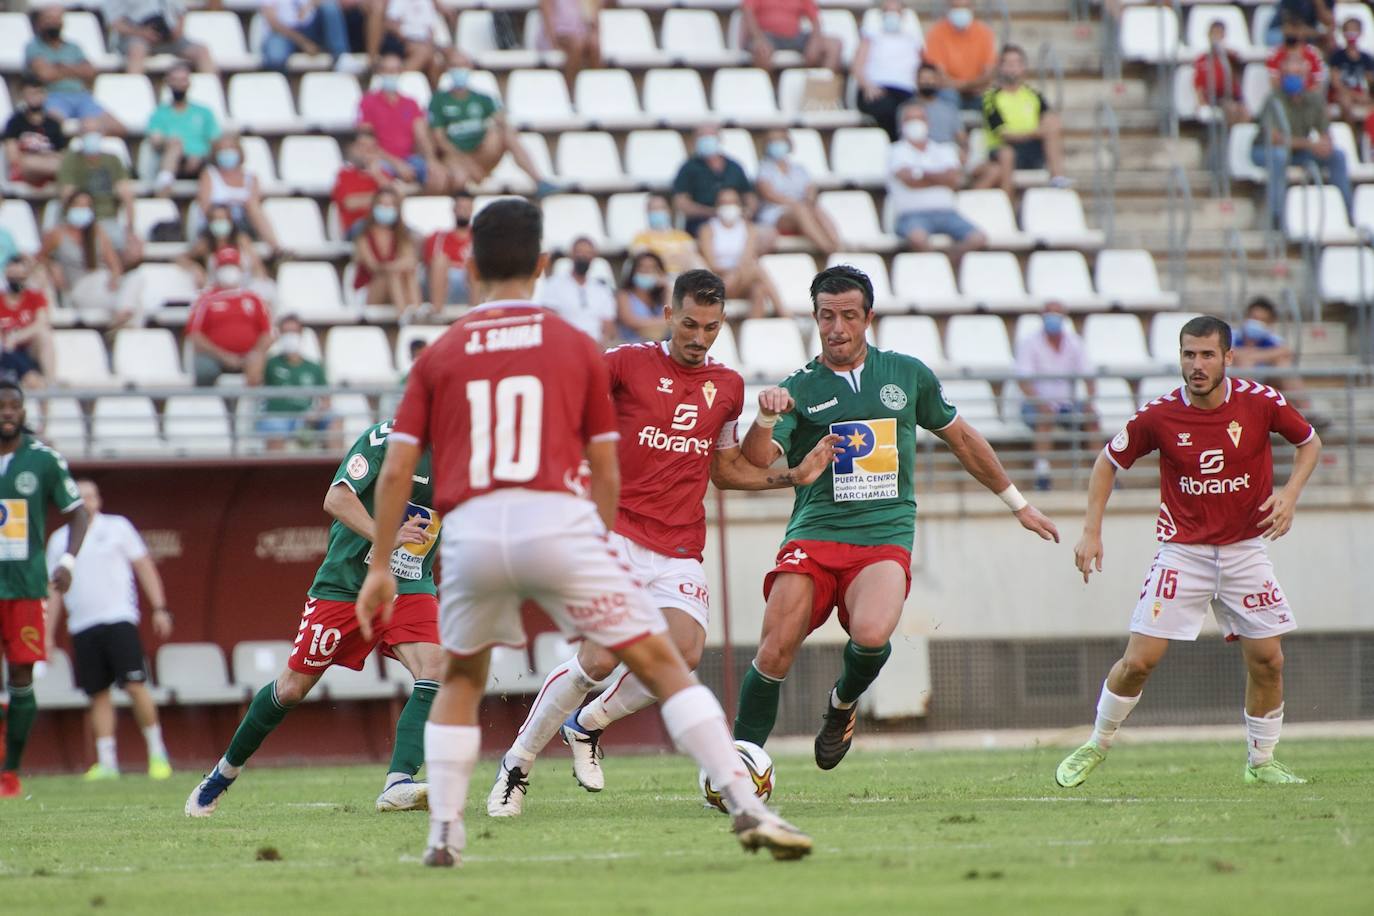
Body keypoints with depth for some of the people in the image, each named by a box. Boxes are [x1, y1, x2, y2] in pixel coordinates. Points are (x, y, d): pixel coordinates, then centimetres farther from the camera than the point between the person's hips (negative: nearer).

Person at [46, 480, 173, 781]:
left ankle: (157, 755, -2)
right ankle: (106, 762, 5)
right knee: (98, 694, 2)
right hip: (82, 627, 3)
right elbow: (54, 590, 16)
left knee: (135, 685, -11)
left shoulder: (117, 527, 6)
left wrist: (160, 608, -1)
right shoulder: (59, 539, 13)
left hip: (119, 619, -3)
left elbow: (144, 567, 7)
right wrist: (47, 634, 12)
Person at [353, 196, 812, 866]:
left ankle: (444, 833, 18)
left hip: (470, 532, 2)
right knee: (661, 662, 3)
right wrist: (598, 556, 26)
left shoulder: (439, 356, 14)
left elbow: (396, 470, 9)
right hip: (559, 523, -2)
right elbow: (606, 472, 13)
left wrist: (379, 566, 16)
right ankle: (746, 807, -8)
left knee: (462, 678, 26)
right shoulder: (576, 347, 13)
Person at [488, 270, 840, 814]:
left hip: (680, 552, 4)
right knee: (601, 658, -20)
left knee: (685, 653, -19)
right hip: (616, 531, -4)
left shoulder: (728, 387, 13)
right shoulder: (625, 363, -1)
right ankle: (517, 765, 1)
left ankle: (587, 726, 10)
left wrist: (794, 477, 14)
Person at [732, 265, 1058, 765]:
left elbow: (961, 438, 26)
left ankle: (843, 702, 5)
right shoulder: (798, 389, 6)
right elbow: (757, 462, -9)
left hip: (885, 536, 0)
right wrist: (766, 419, -30)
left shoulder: (907, 375, 13)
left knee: (871, 634, -28)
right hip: (813, 534, 0)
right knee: (775, 653, -15)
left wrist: (1019, 504, 31)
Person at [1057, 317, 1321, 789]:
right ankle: (1096, 746, 13)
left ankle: (1261, 762, 18)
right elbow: (1107, 462, 4)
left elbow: (1309, 441, 9)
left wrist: (1290, 493, -8)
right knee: (1139, 660, -8)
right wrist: (1091, 532, -3)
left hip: (1245, 550, 1)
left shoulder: (1260, 402, -9)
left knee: (1267, 660, -1)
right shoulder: (1159, 415, -11)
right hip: (1182, 551, -1)